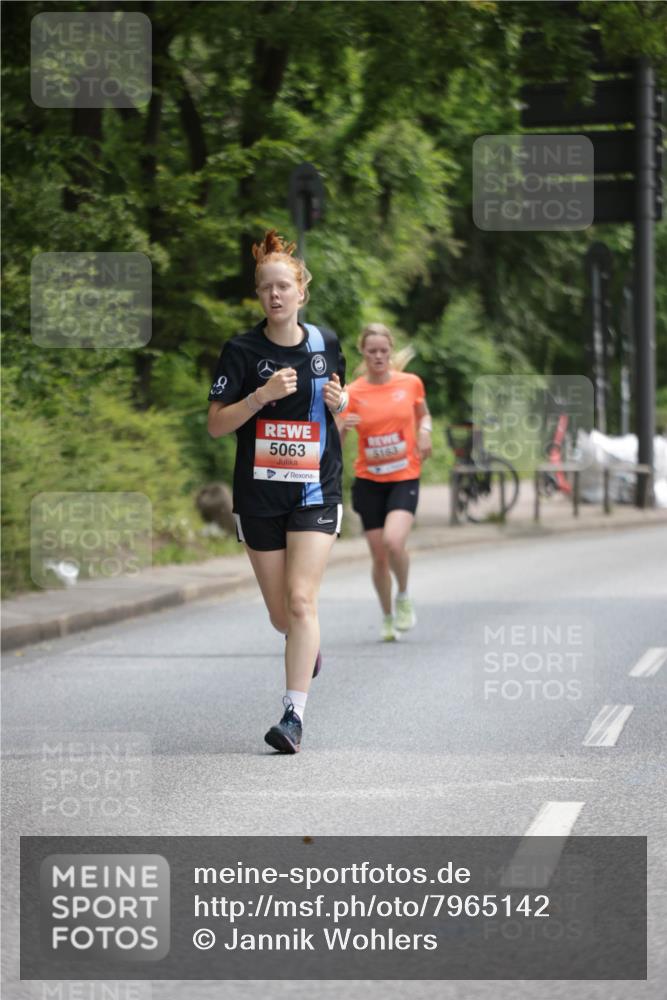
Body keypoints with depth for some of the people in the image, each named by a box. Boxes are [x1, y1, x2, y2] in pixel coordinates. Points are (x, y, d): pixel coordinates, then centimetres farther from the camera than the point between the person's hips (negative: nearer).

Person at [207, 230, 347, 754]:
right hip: (259, 492, 0)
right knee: (280, 613, 8)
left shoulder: (325, 342, 3)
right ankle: (312, 647, 45)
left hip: (316, 489, 0)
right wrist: (261, 395, -22)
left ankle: (295, 714, -15)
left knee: (301, 600, -15)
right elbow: (216, 424, -8)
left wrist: (338, 401, -5)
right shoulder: (242, 350, -5)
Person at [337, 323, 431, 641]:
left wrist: (425, 431, -3)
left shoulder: (411, 383, -1)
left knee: (393, 541, -24)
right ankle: (387, 618, 25)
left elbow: (424, 414, 19)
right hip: (369, 481, 1)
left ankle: (404, 597, 3)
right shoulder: (353, 392, -4)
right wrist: (342, 426, -27)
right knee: (379, 555, 3)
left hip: (405, 478, -1)